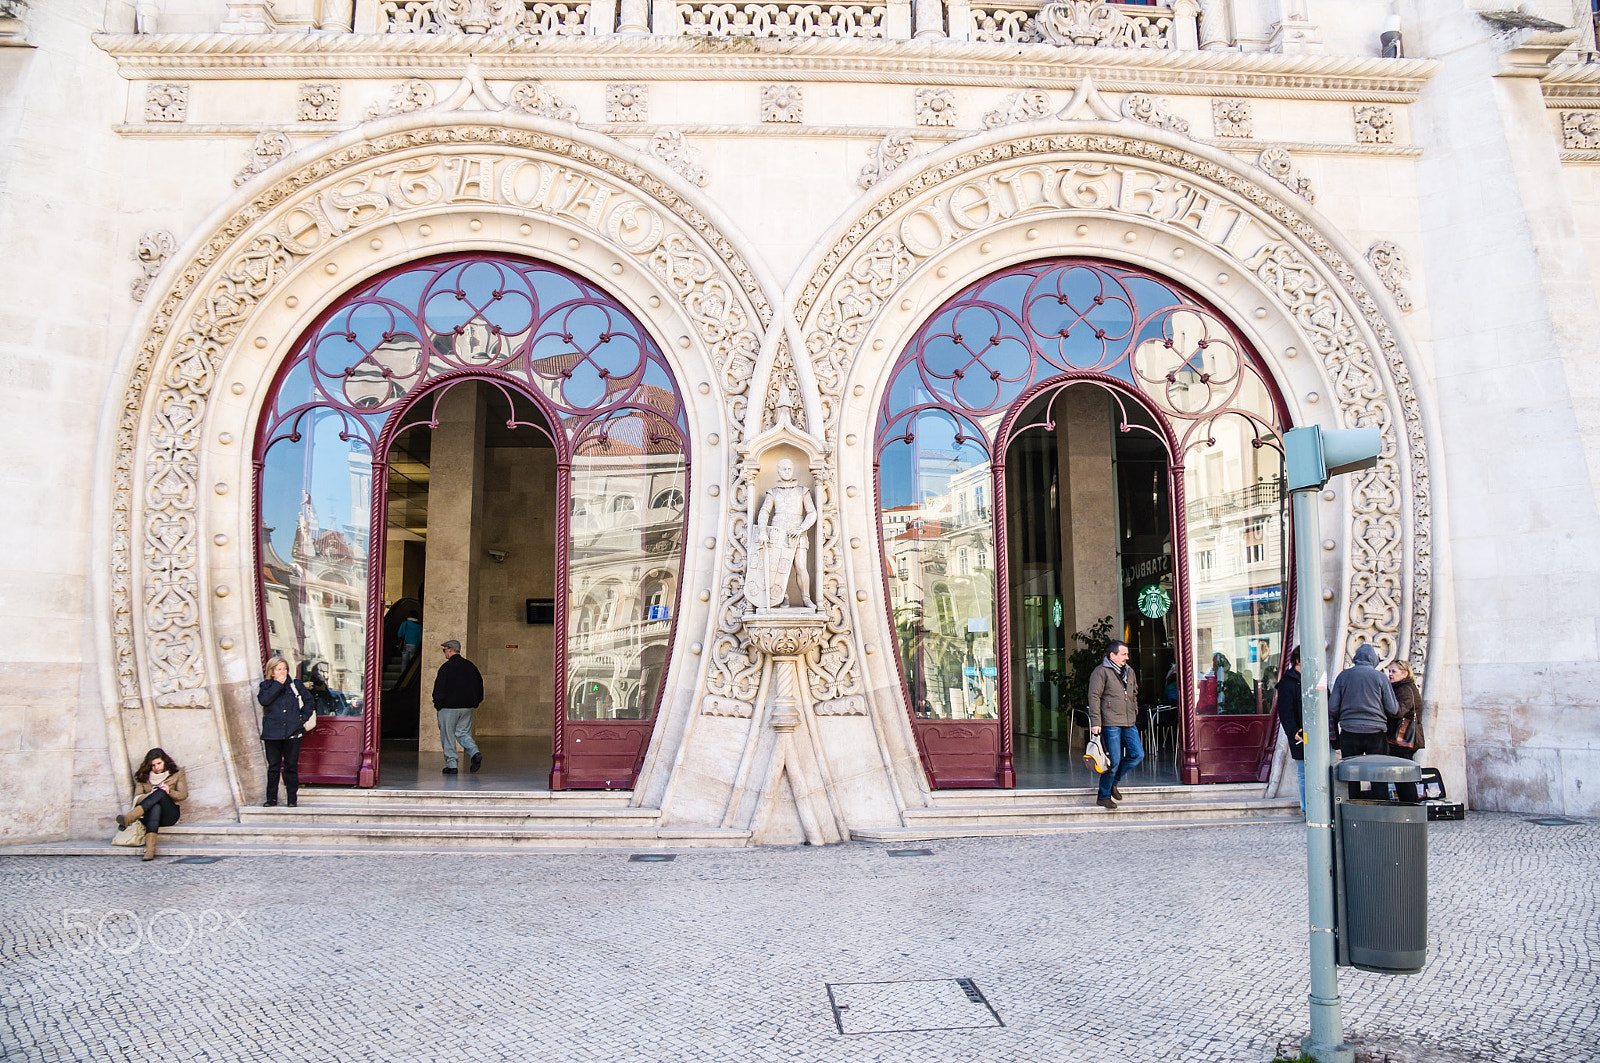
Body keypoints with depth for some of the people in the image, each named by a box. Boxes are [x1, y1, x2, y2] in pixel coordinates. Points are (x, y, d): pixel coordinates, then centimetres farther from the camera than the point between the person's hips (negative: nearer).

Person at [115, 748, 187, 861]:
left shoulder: (177, 774, 14)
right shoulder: (143, 777, 18)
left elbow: (183, 795, 6)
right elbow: (137, 798, 7)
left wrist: (169, 791, -14)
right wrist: (150, 795, -15)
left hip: (170, 815, -1)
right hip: (149, 813, 1)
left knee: (160, 793, -34)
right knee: (156, 807, -40)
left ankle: (128, 818, -52)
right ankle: (150, 848, -59)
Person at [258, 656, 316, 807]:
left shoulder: (296, 684, 8)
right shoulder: (266, 686, 7)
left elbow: (310, 701, 14)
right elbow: (263, 700, -14)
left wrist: (303, 717, 2)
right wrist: (278, 684, -13)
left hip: (293, 733, 0)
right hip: (272, 734, 0)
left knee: (291, 766, 3)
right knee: (273, 767, 5)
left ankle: (292, 798, 11)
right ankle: (271, 798, 16)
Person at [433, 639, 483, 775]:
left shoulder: (446, 667, -10)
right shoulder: (470, 666, 8)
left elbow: (439, 689, -12)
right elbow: (479, 684, 12)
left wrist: (438, 704, 0)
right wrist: (475, 703, 18)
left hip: (448, 708, -5)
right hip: (467, 708, 5)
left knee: (447, 736, 5)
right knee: (463, 733, 14)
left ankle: (451, 765, 3)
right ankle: (475, 752, -11)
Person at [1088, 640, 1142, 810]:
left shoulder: (1129, 672, 17)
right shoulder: (1101, 672, -6)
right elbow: (1094, 697, -10)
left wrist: (1135, 716, 22)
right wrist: (1095, 722, -16)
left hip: (1129, 723, 7)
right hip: (1110, 723, -7)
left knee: (1138, 754, 2)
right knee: (1114, 760, -6)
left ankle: (1114, 780, 22)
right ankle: (1103, 797, 8)